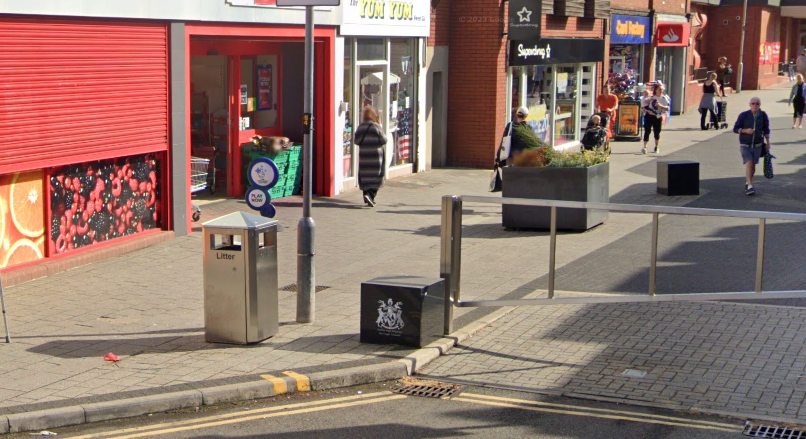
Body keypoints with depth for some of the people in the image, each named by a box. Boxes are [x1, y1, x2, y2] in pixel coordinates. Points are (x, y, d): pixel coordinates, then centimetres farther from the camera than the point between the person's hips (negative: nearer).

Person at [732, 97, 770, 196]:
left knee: (753, 165, 9)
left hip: (757, 145, 3)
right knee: (749, 163, -17)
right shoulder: (744, 115, -9)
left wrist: (767, 143, 9)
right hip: (745, 145, -3)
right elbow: (735, 129, -5)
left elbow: (766, 130, 12)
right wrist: (746, 130, -21)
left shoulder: (763, 115, -2)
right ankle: (750, 186, -20)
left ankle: (748, 183, 30)